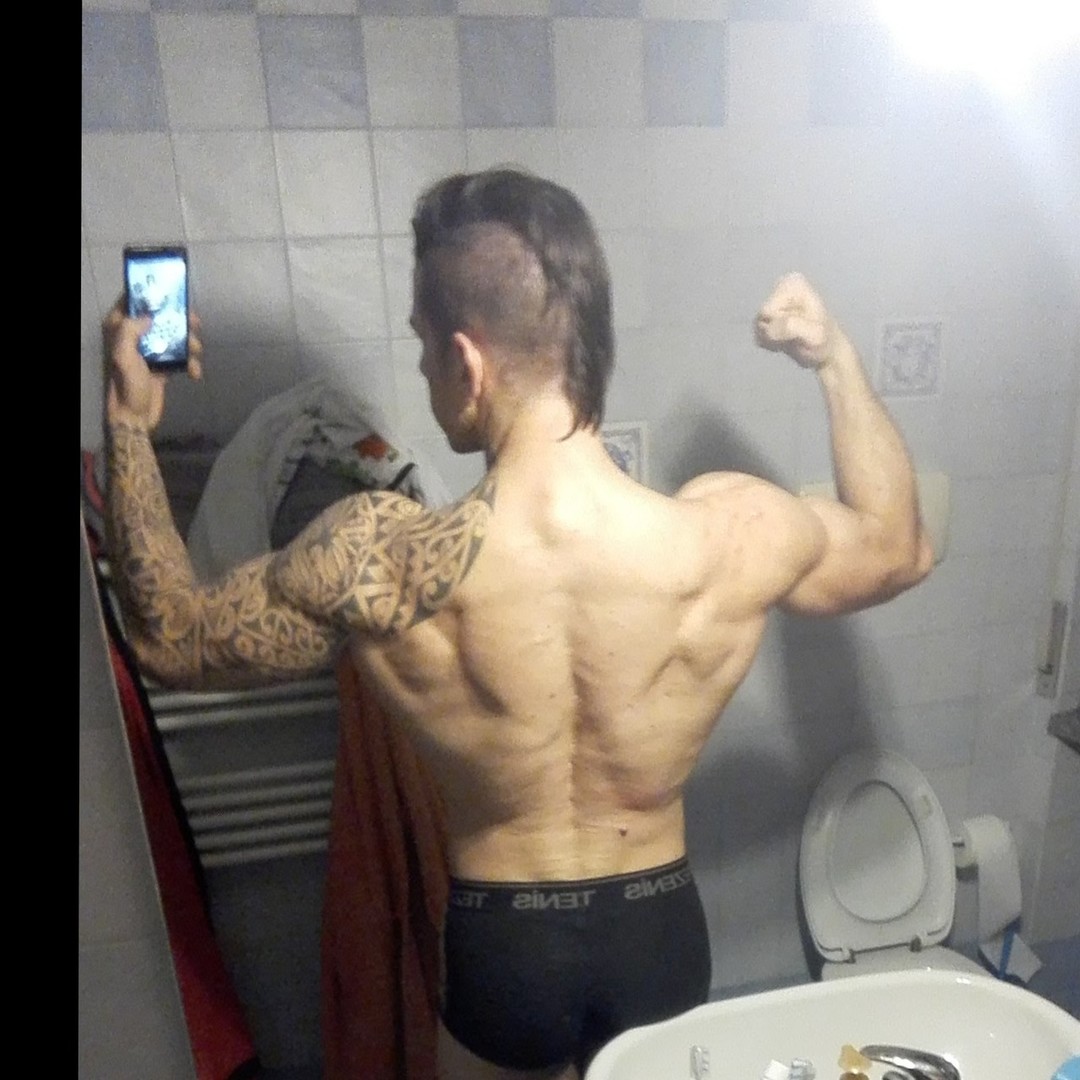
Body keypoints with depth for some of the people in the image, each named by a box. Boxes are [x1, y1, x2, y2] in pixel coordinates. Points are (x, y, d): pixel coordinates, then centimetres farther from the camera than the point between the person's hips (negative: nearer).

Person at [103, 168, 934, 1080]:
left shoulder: (377, 561, -29)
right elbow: (902, 551, -2)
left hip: (498, 946, 0)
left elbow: (172, 640, -9)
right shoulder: (732, 534, -25)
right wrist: (836, 354, 3)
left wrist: (130, 422, -3)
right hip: (658, 933, 1)